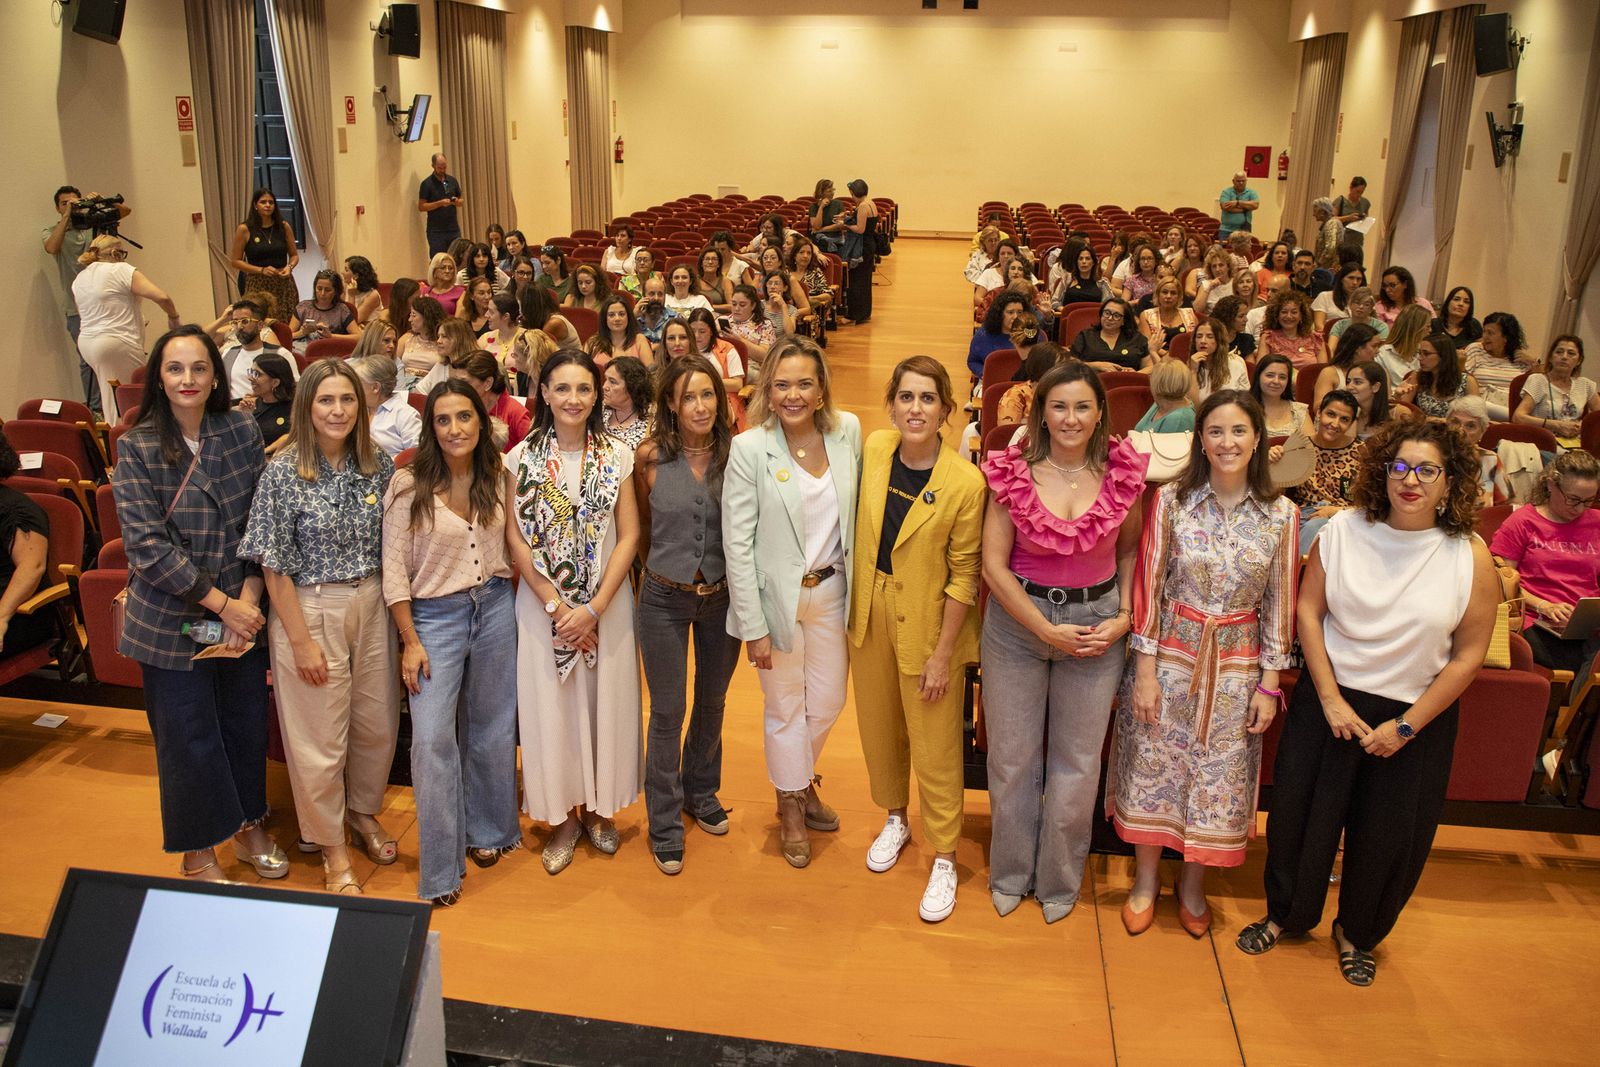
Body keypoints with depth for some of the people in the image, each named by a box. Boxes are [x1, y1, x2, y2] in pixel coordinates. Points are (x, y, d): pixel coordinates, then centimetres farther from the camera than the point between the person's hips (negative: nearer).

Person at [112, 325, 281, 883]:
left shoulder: (242, 431, 0)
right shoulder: (136, 449, -9)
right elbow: (147, 546, -13)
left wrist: (249, 598, -9)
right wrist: (222, 604, -16)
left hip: (242, 610, 3)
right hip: (172, 618, -3)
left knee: (247, 723, 14)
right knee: (189, 737, 8)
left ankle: (248, 824, 37)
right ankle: (198, 852, 27)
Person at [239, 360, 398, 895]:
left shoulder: (378, 466, 1)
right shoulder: (283, 473, -12)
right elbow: (274, 565, -11)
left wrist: (398, 613, 3)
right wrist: (301, 640, -12)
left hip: (371, 605, 4)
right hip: (310, 610, -4)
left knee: (377, 723, 14)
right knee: (320, 737, 5)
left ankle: (363, 810, 41)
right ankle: (331, 848, 25)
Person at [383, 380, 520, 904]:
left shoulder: (499, 480, 2)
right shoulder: (408, 484, -10)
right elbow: (394, 568, -8)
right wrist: (410, 641, -9)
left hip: (495, 609, 4)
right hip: (435, 616, -3)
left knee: (492, 728, 13)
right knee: (432, 738, -5)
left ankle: (486, 831, 34)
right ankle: (441, 867, 8)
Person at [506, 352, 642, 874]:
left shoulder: (617, 456, -1)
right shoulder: (522, 458, -2)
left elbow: (629, 536, -3)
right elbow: (516, 538, -4)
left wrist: (595, 607, -12)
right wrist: (554, 604, -12)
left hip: (606, 603, 1)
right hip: (542, 602, 0)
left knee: (605, 701, 8)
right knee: (551, 705, 6)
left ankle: (599, 807, 28)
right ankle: (565, 814, 23)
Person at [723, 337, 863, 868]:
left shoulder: (848, 431, -6)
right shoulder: (749, 448, -16)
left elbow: (856, 513, 4)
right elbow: (737, 544, -14)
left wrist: (855, 586, 2)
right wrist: (753, 627, -13)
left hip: (831, 591, 4)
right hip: (776, 595, -3)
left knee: (827, 703, 18)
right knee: (785, 708, 13)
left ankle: (802, 781, 47)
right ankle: (791, 805, 38)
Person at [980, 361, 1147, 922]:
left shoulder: (1123, 472, -7)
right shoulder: (1013, 472, -11)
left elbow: (1130, 552, 7)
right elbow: (994, 564, -9)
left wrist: (1124, 617, -7)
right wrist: (1048, 630, -13)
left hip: (1098, 626, 1)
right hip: (1018, 620, -1)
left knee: (1078, 761, 12)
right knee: (1013, 758, 12)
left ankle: (1060, 878, 34)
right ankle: (1010, 873, 35)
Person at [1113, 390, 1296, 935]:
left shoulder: (1280, 514, -4)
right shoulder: (1172, 500, -8)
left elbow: (1280, 603, 0)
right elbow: (1148, 585, -6)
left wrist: (1269, 684, 0)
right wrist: (1145, 670, -8)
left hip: (1237, 666, 1)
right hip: (1171, 655, -1)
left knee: (1218, 778, 11)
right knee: (1153, 769, 10)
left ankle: (1192, 884, 35)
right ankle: (1146, 880, 32)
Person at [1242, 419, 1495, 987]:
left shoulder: (1470, 558, -12)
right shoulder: (1344, 530, -9)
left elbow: (1468, 655, -8)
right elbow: (1308, 610, -5)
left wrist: (1406, 727, -9)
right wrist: (1330, 699, -10)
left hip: (1415, 713, 0)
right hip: (1330, 697, 1)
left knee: (1389, 834, 11)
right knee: (1300, 810, 10)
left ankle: (1357, 932, 38)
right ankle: (1285, 914, 36)